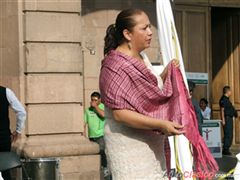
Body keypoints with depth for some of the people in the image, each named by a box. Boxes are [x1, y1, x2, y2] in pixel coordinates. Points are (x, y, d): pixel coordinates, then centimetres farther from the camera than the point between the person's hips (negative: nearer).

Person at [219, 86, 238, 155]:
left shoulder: (226, 99, 18)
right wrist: (223, 120, -22)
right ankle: (225, 150, -9)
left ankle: (226, 149, 20)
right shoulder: (223, 99, -13)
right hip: (227, 118, -11)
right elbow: (222, 110, -18)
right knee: (228, 134, -11)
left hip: (230, 118, 11)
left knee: (230, 135, 14)